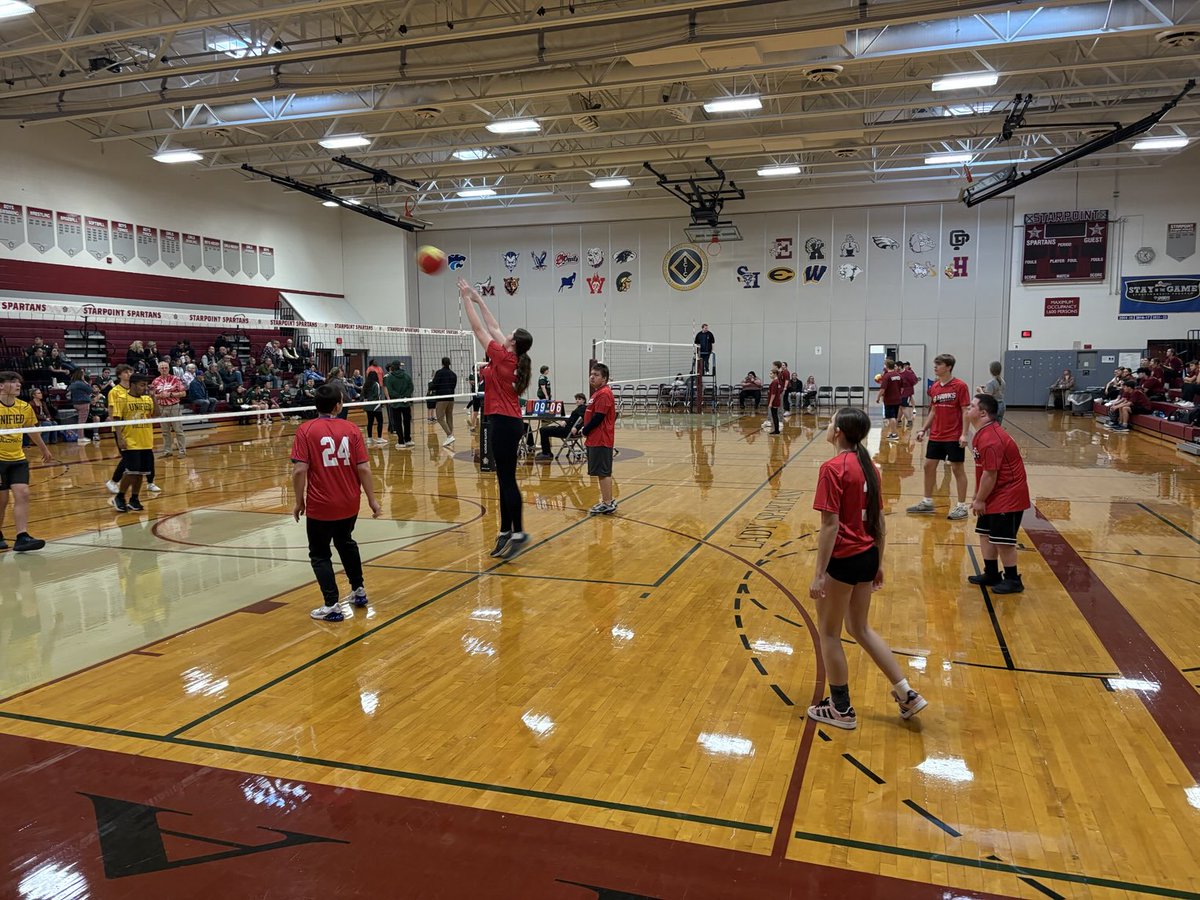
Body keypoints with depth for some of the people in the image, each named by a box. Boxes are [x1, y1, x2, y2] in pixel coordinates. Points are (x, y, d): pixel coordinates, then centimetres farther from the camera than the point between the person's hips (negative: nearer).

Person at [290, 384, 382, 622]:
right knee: (346, 544, 28)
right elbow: (364, 469, -5)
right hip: (349, 505, 4)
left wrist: (299, 502, -4)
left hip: (320, 506, -4)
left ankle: (332, 606, 7)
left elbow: (299, 471, -15)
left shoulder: (305, 430, -10)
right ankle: (359, 592, 37)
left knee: (320, 555, 11)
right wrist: (372, 499, 4)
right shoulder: (351, 429, -3)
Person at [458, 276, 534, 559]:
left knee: (507, 479, -7)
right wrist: (478, 300, 26)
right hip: (510, 421, 9)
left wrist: (466, 298, 5)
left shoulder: (503, 357, -11)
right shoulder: (515, 359, 9)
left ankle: (518, 533, -5)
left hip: (503, 422, -9)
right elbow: (493, 329, 20)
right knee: (505, 478, 11)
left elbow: (479, 329, -4)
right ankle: (506, 531, 17)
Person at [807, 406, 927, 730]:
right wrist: (878, 563, 21)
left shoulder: (833, 468, -18)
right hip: (867, 557, 8)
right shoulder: (868, 466, 6)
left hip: (844, 559, -8)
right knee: (860, 629, 23)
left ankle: (841, 710, 23)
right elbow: (879, 521, 11)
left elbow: (830, 525, -20)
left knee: (828, 632, 11)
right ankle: (907, 694, 25)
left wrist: (819, 574, -16)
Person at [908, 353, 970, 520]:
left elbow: (965, 411, -12)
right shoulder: (934, 387, 7)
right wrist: (923, 430, 10)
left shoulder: (959, 386, -11)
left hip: (954, 437, -7)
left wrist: (964, 434, -18)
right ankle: (927, 502, 23)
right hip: (936, 436, 7)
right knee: (929, 465, 10)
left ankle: (961, 506, 9)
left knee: (957, 468, 1)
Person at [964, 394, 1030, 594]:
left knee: (1002, 539, -3)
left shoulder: (990, 439, -26)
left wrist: (980, 500, -15)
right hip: (994, 496, 10)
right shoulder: (982, 434, 6)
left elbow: (990, 474, -24)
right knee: (985, 533, 16)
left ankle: (1013, 580, 11)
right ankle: (992, 574, 27)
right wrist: (977, 496, 13)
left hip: (1007, 496, -10)